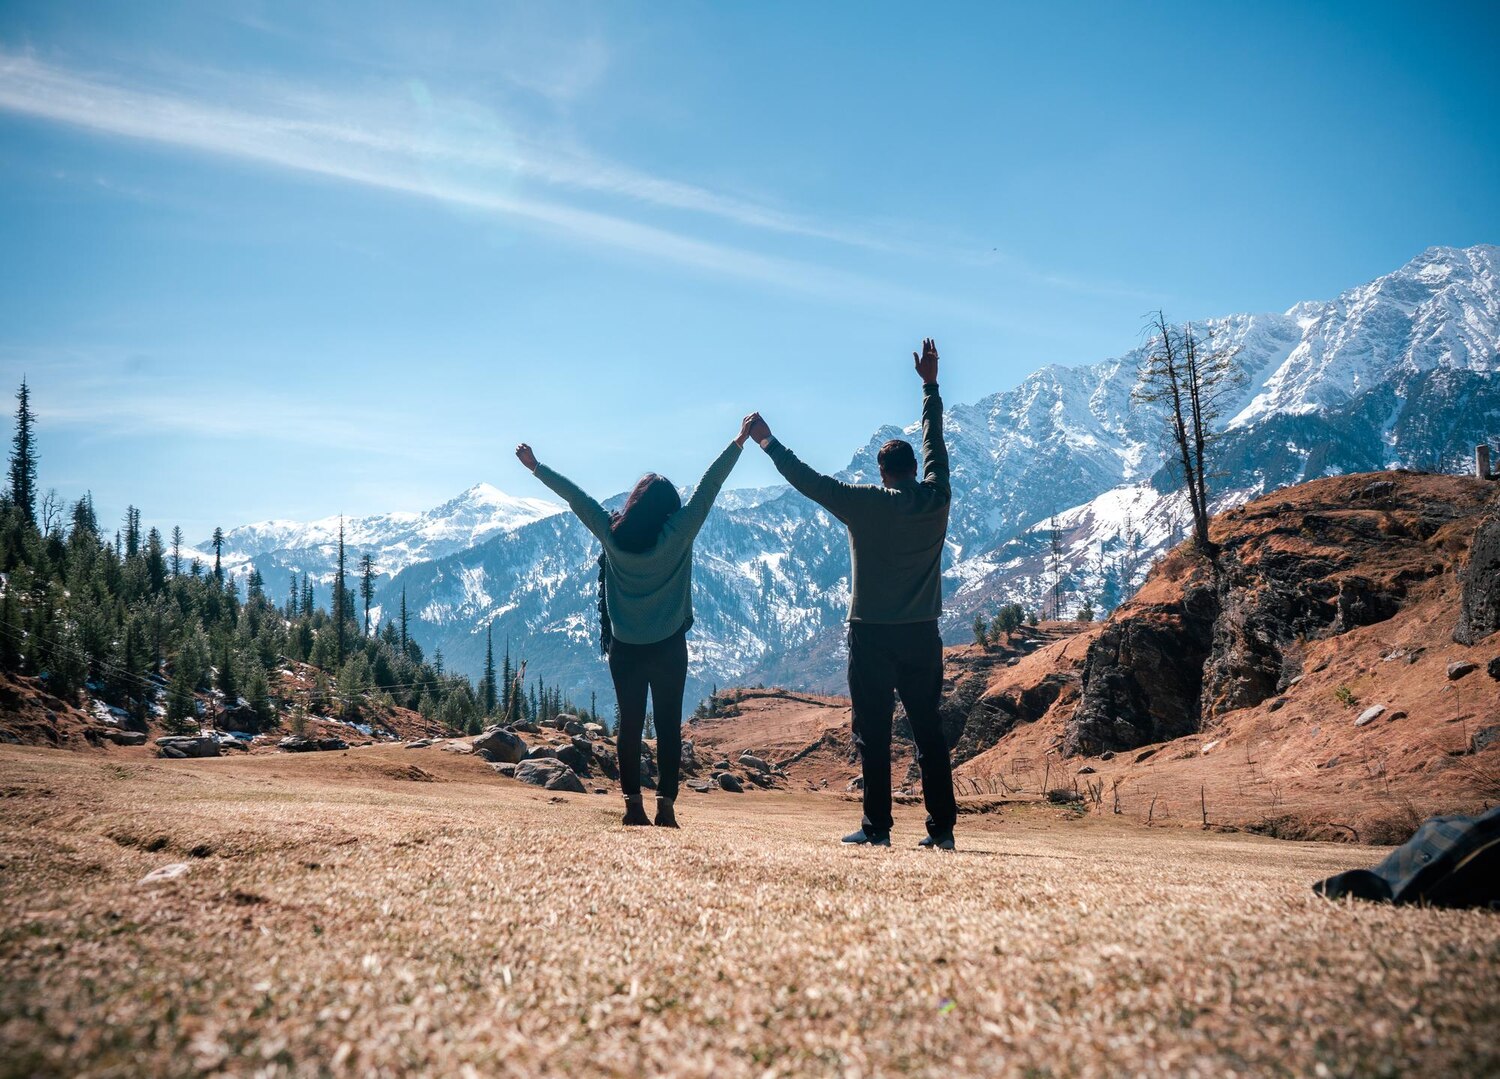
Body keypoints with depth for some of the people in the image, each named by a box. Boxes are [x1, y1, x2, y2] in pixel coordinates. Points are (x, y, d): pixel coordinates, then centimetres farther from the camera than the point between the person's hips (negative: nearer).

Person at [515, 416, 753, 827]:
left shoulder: (612, 534, -5)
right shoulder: (678, 534, -9)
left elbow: (574, 495, 4)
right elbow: (708, 488, -7)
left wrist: (536, 467, 14)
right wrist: (739, 442, -4)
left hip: (624, 650, 2)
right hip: (668, 648, -2)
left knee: (630, 725, 8)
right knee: (668, 726, 3)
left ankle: (633, 805, 9)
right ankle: (666, 804, 0)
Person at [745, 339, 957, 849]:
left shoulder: (863, 503, -6)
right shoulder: (935, 500, 2)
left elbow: (808, 480, 2)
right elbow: (935, 443, 16)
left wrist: (767, 441, 14)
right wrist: (930, 386, 26)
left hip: (871, 633, -3)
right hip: (922, 634, 3)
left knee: (872, 732, 2)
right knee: (929, 730, 7)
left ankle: (877, 826, 1)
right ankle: (942, 827, 7)